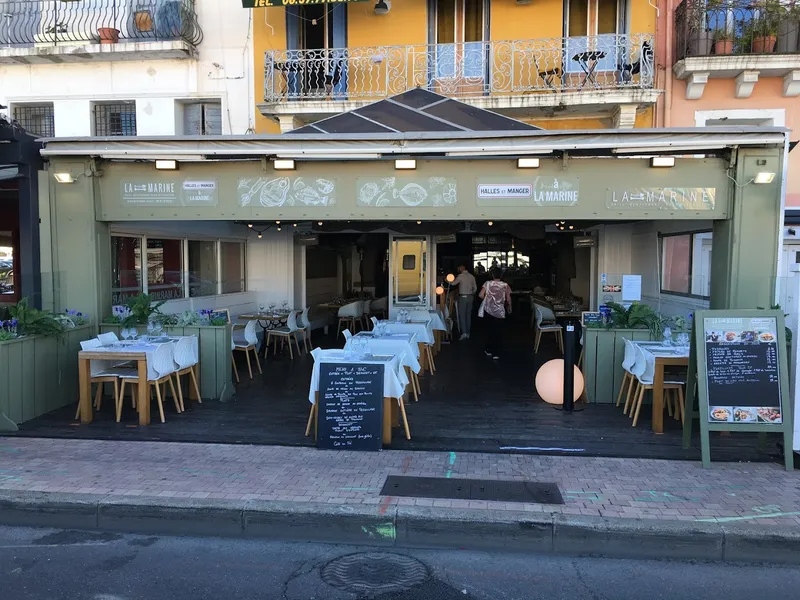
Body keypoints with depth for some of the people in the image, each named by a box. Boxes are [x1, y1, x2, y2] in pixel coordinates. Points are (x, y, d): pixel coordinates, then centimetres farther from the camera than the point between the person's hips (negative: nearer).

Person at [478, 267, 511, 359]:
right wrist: (509, 307, 16)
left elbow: (481, 295, -10)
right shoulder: (505, 285, -6)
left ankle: (489, 350, 24)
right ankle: (496, 354, 3)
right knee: (498, 332, 4)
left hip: (488, 311, 1)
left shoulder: (487, 283, -5)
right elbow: (508, 299, -2)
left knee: (489, 330, 17)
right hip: (500, 312, -1)